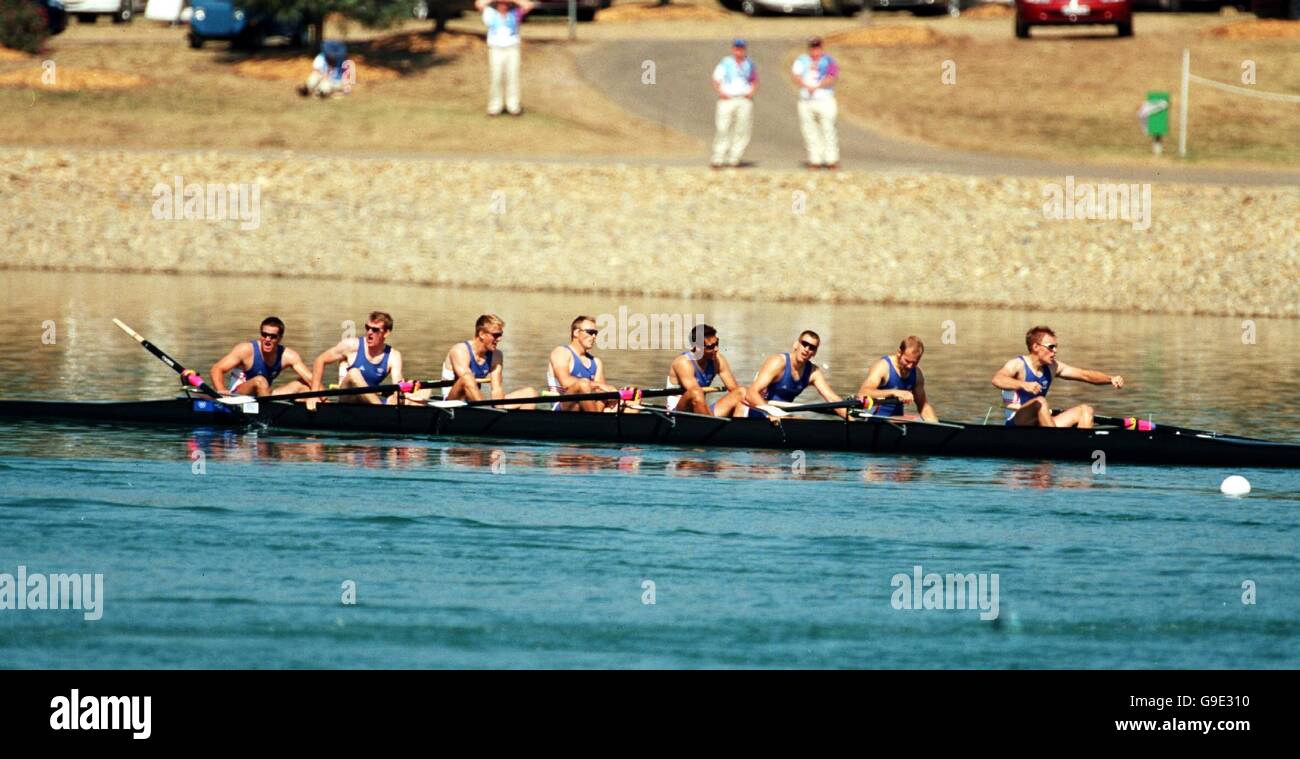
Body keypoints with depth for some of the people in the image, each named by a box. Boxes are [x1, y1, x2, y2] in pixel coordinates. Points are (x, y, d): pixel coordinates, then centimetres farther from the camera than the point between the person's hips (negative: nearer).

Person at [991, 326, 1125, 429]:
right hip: (1017, 426, -8)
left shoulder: (1052, 367, 9)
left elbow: (1085, 375, 8)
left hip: (1039, 427, 8)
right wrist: (1023, 385, -51)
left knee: (1085, 410, -3)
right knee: (1040, 402, -35)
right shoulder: (1018, 365, -12)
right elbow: (997, 380, -32)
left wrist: (1111, 379, -10)